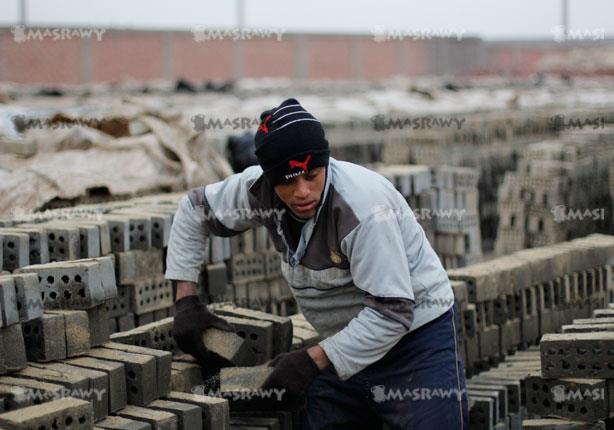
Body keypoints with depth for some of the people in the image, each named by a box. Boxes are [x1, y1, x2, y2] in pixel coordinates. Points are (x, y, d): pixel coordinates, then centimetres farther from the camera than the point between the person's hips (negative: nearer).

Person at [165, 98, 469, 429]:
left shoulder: (364, 206, -28)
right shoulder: (260, 189, -10)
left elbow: (391, 311, -28)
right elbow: (195, 209, 9)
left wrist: (312, 361, -27)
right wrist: (186, 300, 3)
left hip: (416, 336, -6)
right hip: (349, 342, 6)